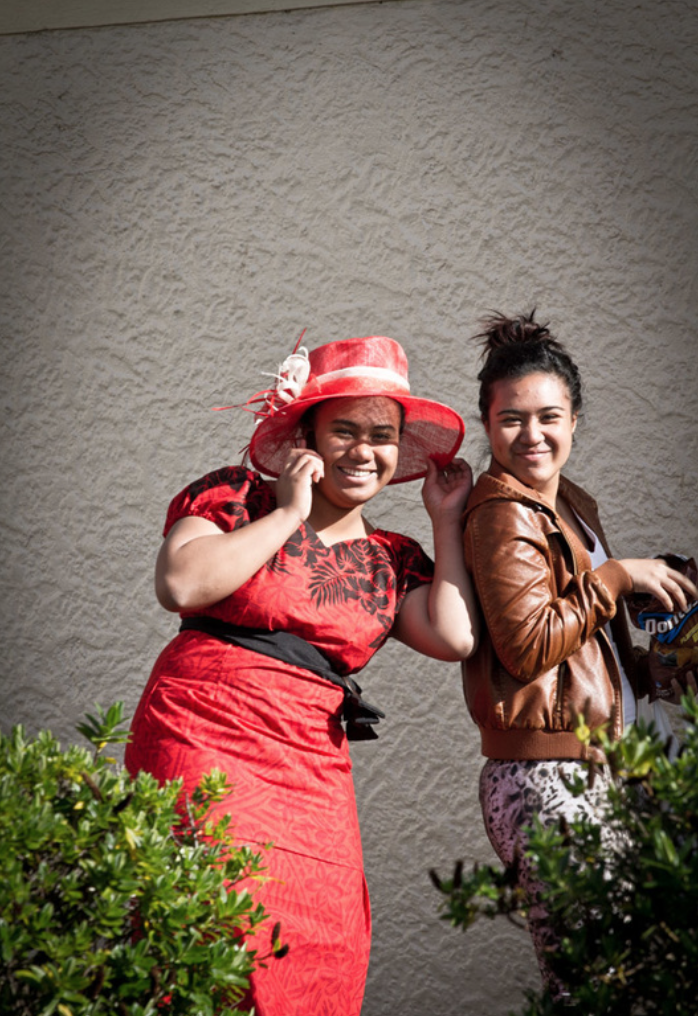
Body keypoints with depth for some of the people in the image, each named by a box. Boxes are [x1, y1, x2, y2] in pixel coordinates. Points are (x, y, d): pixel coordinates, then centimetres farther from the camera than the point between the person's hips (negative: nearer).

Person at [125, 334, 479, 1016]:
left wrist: (447, 521, 10)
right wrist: (289, 512, -6)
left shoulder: (391, 560, 17)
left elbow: (454, 638, 1)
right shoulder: (236, 496, 5)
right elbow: (181, 586, -11)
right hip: (205, 745, -4)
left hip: (314, 773, 5)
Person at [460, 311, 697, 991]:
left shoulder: (570, 507, 19)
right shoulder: (504, 515, -10)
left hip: (590, 773, 9)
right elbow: (529, 643, -20)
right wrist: (616, 575, -11)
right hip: (546, 778, -9)